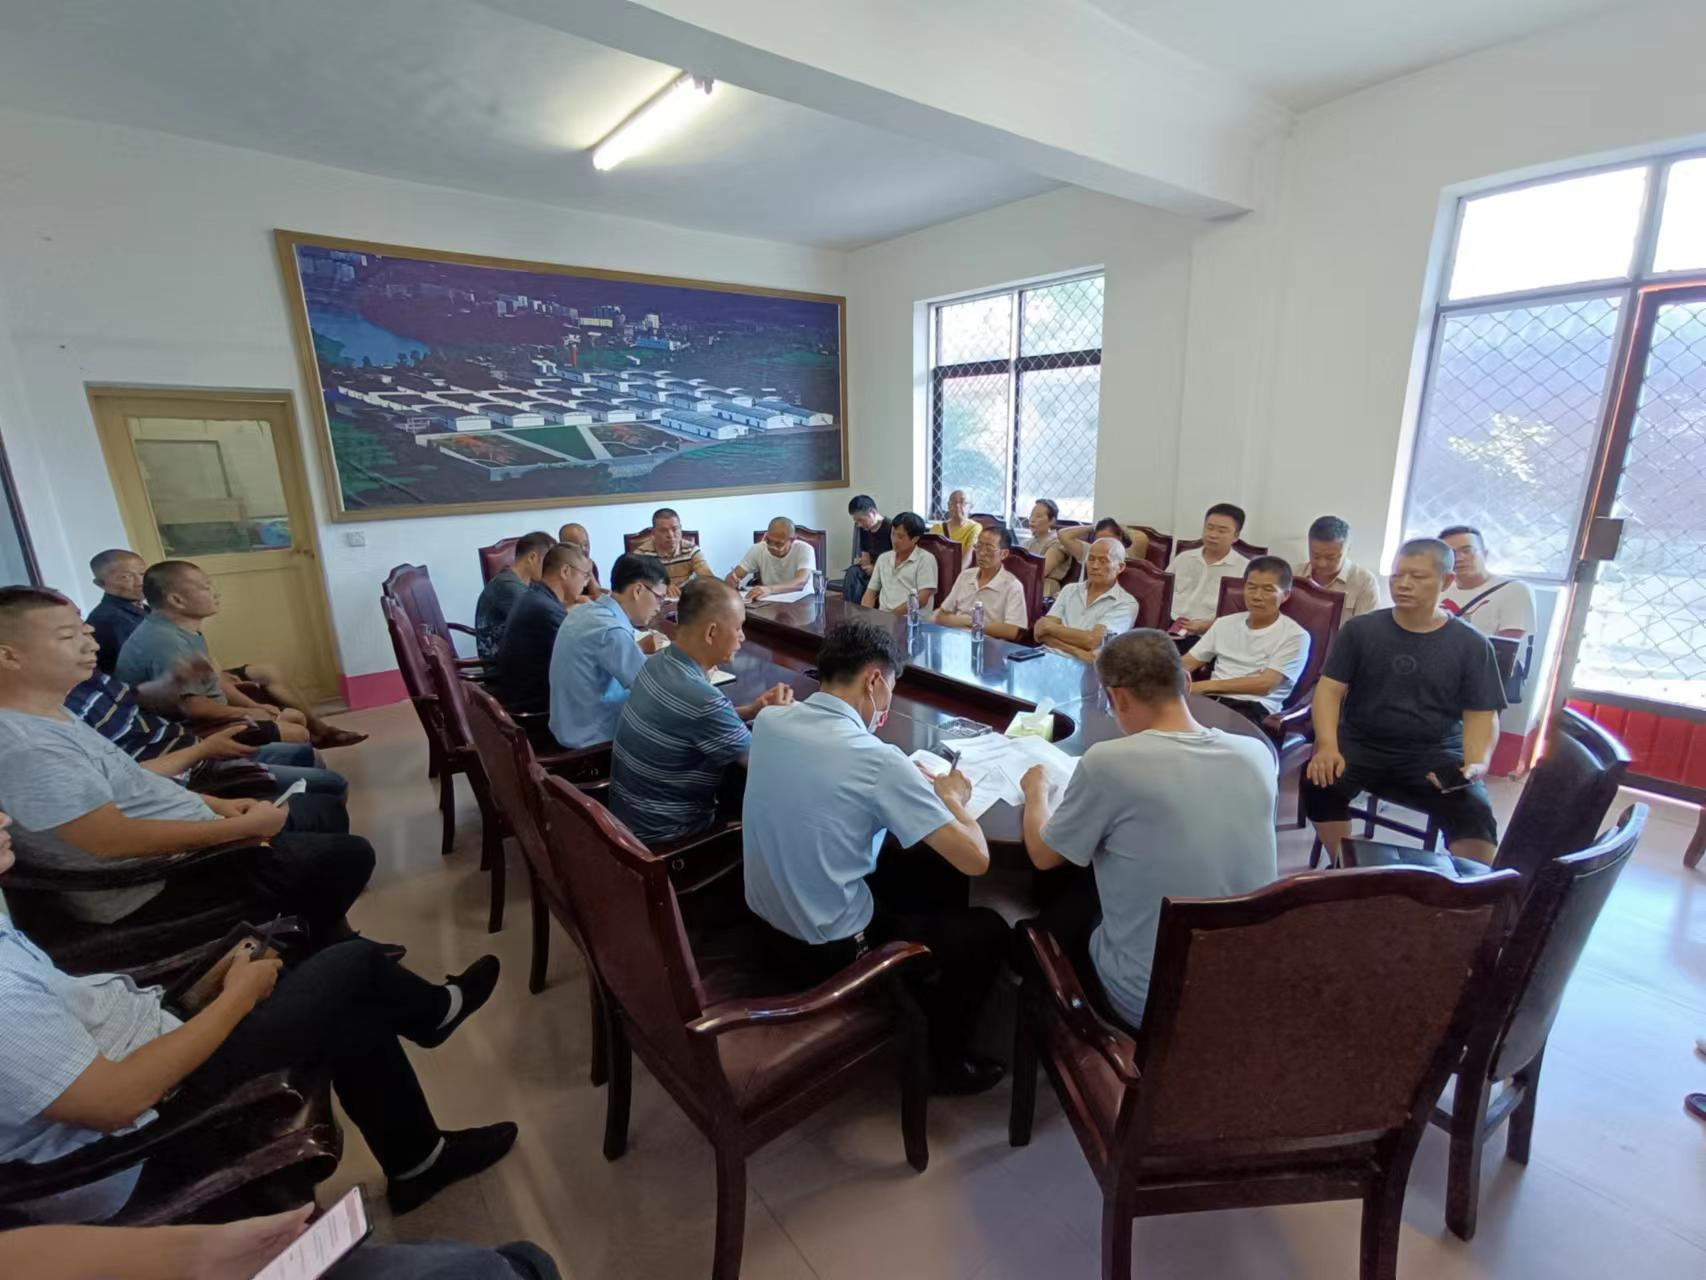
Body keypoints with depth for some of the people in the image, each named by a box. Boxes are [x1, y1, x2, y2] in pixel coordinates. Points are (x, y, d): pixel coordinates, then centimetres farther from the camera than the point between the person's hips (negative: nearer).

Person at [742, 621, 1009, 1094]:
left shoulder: (768, 720, -6)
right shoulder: (877, 760, -27)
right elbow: (975, 859, -20)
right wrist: (951, 797, -1)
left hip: (767, 921, 7)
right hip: (828, 950, -7)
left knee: (933, 873, 23)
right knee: (989, 930, 14)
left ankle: (930, 996, 42)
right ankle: (946, 1063, 33)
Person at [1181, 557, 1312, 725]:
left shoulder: (1295, 636, 3)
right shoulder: (1224, 624, 20)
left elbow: (1265, 684, -9)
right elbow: (1187, 663, 18)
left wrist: (1207, 685, -14)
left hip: (1255, 709, -5)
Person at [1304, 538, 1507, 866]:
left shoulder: (1471, 644, 5)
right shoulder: (1360, 629, 5)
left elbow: (1481, 714, 3)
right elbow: (1330, 689, -1)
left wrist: (1476, 764, -18)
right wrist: (1328, 745, -18)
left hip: (1435, 754, 0)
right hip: (1361, 744, 0)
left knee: (1475, 812, -29)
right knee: (1320, 781, -29)